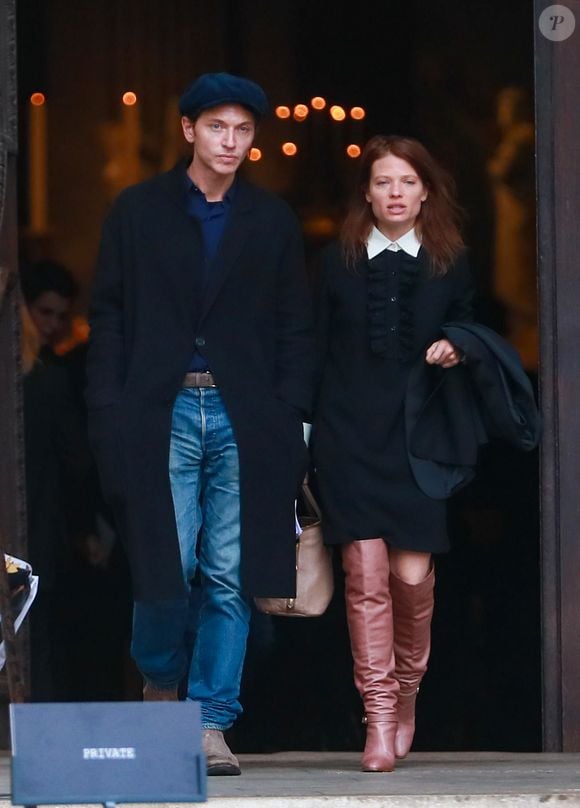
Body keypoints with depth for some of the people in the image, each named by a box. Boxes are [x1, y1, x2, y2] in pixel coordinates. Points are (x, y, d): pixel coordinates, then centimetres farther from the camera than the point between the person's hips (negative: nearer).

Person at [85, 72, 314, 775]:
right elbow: (108, 317, 6)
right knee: (167, 568, -8)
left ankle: (211, 725, 4)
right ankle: (159, 684, 20)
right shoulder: (138, 212, 8)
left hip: (244, 419, 1)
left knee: (229, 579, -2)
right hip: (162, 414, -1)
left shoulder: (272, 222, 12)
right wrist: (108, 413, -4)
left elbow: (295, 329, 11)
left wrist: (289, 418, 0)